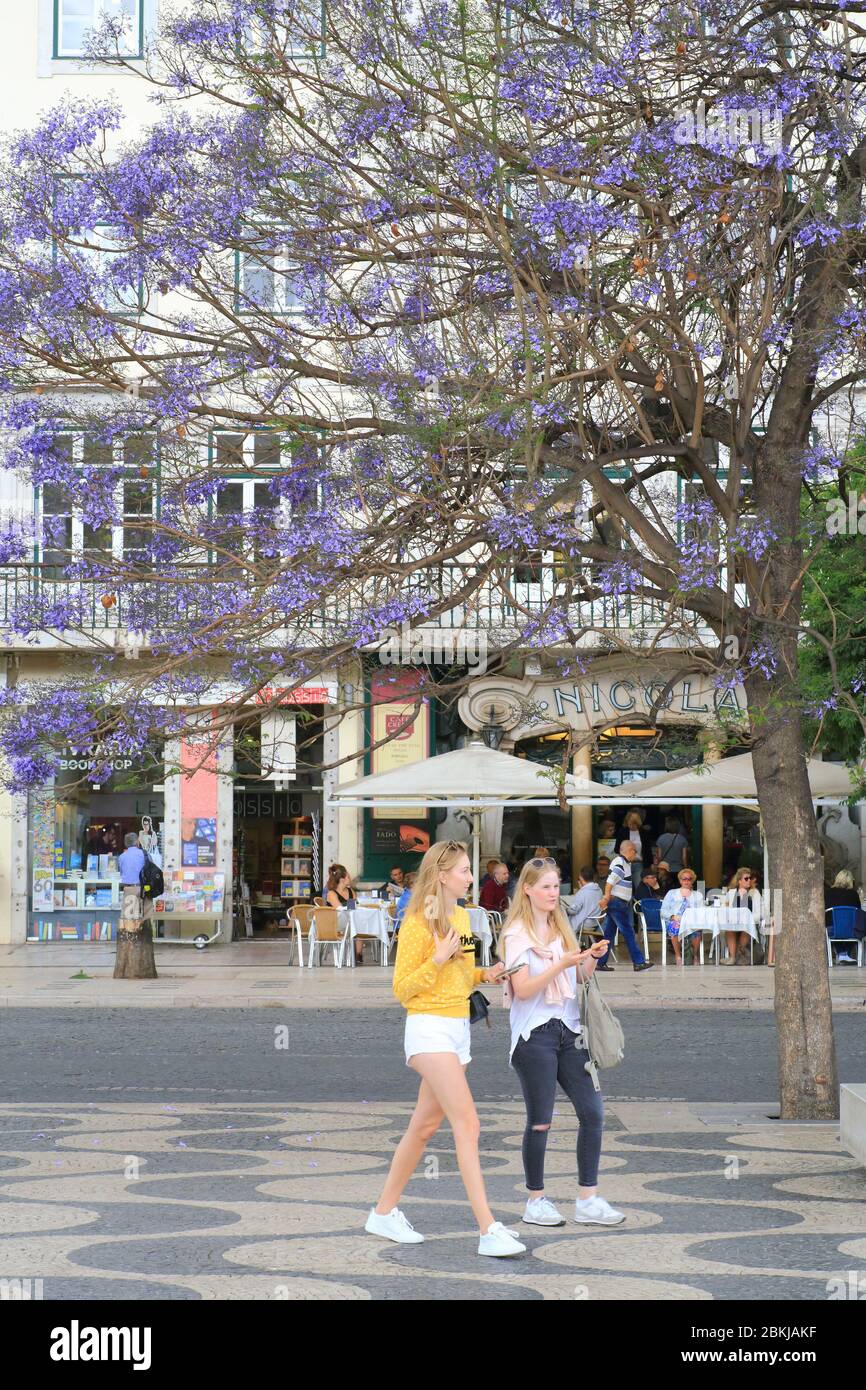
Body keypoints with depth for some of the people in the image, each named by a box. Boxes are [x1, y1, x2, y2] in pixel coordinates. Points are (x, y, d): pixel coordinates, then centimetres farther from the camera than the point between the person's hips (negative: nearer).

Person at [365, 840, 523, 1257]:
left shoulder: (462, 917, 14)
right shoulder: (418, 923, -11)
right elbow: (402, 989, -9)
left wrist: (484, 975, 5)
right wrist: (437, 959, -20)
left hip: (458, 1027, 9)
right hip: (429, 1027, -9)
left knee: (425, 1125, 13)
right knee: (467, 1124, -16)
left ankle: (384, 1213, 25)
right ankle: (488, 1230, -19)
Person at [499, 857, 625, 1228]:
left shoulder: (561, 929, 15)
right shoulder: (517, 934, -6)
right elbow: (523, 989, -14)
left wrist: (592, 959, 0)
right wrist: (561, 964, -22)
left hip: (568, 1030, 6)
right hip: (535, 1034, -6)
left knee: (592, 1113, 0)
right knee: (540, 1121, 0)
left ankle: (588, 1200, 6)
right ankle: (535, 1202, 12)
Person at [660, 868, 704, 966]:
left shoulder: (698, 895, 23)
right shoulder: (671, 893, 21)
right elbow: (663, 911, 10)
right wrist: (673, 917, -10)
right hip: (674, 921, 0)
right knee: (676, 927, -39)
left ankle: (695, 955, -16)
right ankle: (678, 956, -26)